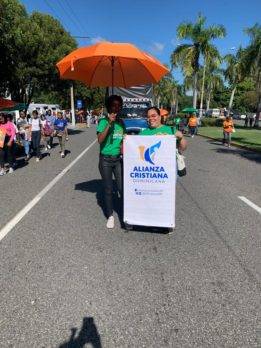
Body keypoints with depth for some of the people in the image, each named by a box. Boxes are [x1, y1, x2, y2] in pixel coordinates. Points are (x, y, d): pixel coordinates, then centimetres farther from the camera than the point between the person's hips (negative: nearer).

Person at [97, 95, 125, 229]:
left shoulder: (121, 122, 7)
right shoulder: (104, 121, -8)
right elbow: (100, 140, -22)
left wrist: (123, 146, -2)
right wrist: (110, 123, -26)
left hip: (118, 159, 3)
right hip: (105, 159, -3)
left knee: (122, 187, 2)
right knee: (108, 189, 6)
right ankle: (110, 216, 20)